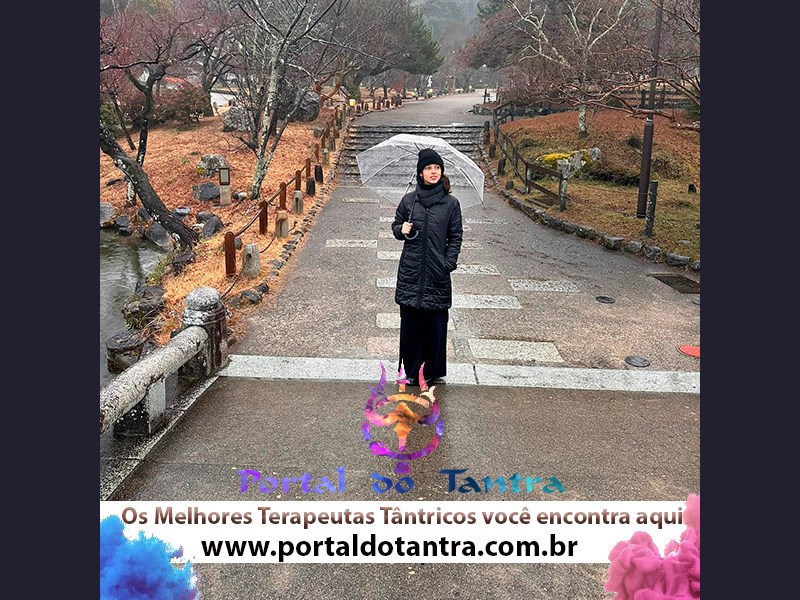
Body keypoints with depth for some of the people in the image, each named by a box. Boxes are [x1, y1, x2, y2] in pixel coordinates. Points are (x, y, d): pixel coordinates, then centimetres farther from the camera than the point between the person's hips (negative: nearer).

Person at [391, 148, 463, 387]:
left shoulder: (451, 203, 2)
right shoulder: (408, 201, 5)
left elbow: (456, 237, 5)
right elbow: (395, 226, 15)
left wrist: (449, 263, -5)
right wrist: (402, 230, -7)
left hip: (437, 271, -1)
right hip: (411, 270, 1)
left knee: (435, 322, 3)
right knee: (410, 321, 5)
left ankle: (432, 371, 18)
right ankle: (412, 369, 19)